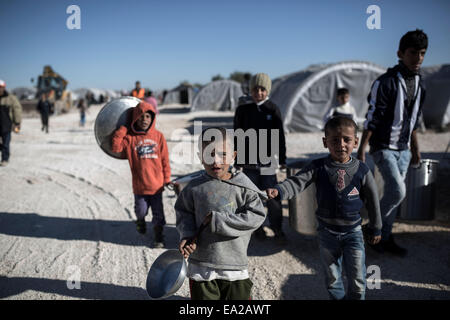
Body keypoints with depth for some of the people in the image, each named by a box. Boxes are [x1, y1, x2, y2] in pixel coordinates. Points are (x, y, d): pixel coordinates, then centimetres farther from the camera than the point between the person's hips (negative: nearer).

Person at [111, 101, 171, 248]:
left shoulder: (158, 136, 0)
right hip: (139, 185, 0)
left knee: (158, 212, 8)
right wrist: (122, 129, -9)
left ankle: (158, 236, 27)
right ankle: (140, 220, 48)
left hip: (157, 184, 1)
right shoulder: (130, 137, -2)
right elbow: (115, 147, -15)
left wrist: (167, 179, 4)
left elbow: (165, 159, 4)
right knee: (141, 210, 14)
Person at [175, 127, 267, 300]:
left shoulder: (243, 187, -9)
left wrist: (217, 220, -20)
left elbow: (255, 216, -17)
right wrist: (187, 235, -10)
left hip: (235, 267, -1)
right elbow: (183, 212, 8)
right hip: (201, 266, 1)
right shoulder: (194, 188, -3)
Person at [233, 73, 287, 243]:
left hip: (268, 160, 0)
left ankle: (277, 230, 14)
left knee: (272, 197, 0)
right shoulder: (242, 110, 2)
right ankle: (257, 227, 23)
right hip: (249, 161, 1)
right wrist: (238, 160, 2)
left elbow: (280, 136, 5)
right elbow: (237, 136, 4)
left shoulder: (273, 109, 3)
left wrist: (282, 158, 4)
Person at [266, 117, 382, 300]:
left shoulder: (361, 170, -8)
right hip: (327, 231, 1)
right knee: (332, 278, 16)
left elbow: (372, 200, 2)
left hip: (353, 231, 0)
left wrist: (375, 228, 10)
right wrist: (278, 191, -42)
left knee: (357, 280, 4)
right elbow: (297, 182, -22)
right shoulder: (318, 167, -10)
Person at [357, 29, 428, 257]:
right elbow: (371, 120, -16)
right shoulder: (386, 83, -14)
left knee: (393, 193, 10)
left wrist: (415, 150, 18)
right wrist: (361, 151, -18)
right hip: (383, 147, -7)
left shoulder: (419, 84, 8)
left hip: (403, 149, 7)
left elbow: (414, 122, 16)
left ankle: (385, 237, 22)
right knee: (398, 191, -16)